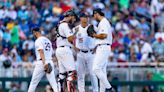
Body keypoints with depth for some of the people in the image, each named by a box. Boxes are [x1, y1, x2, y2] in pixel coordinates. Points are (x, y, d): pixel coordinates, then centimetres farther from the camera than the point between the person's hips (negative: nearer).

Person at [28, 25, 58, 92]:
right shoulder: (48, 40, 20)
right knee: (53, 82, -3)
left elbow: (41, 52, -18)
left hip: (41, 62, -6)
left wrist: (44, 63, -28)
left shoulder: (38, 40, -4)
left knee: (34, 82, 3)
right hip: (50, 61, 6)